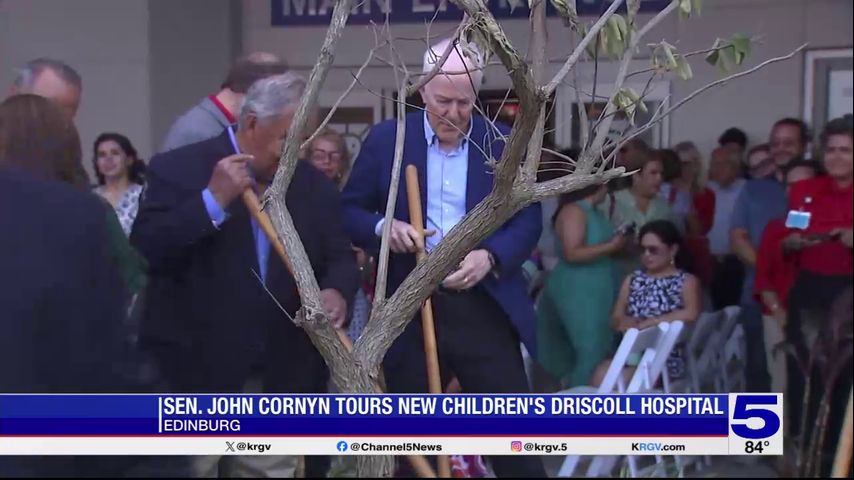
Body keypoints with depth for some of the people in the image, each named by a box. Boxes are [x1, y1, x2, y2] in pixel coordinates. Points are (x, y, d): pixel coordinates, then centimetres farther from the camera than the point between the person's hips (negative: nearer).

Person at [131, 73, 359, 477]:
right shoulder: (177, 170, -7)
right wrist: (213, 200, -23)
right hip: (193, 375, -4)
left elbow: (339, 254, 8)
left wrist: (336, 291, -14)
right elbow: (142, 252, -15)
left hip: (278, 379, 4)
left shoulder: (313, 183, 8)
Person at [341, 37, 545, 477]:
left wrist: (489, 257, -18)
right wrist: (383, 227, -17)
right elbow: (349, 210, 5)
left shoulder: (505, 143, 3)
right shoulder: (386, 139, 2)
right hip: (409, 310, 0)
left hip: (484, 308, 0)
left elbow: (528, 219, 1)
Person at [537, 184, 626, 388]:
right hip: (578, 294, -9)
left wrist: (619, 243, 8)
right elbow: (572, 254, -23)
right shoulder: (573, 211, -14)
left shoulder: (595, 212, 14)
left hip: (597, 293, 9)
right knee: (591, 350, -10)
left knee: (601, 349, 9)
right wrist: (611, 246, -18)